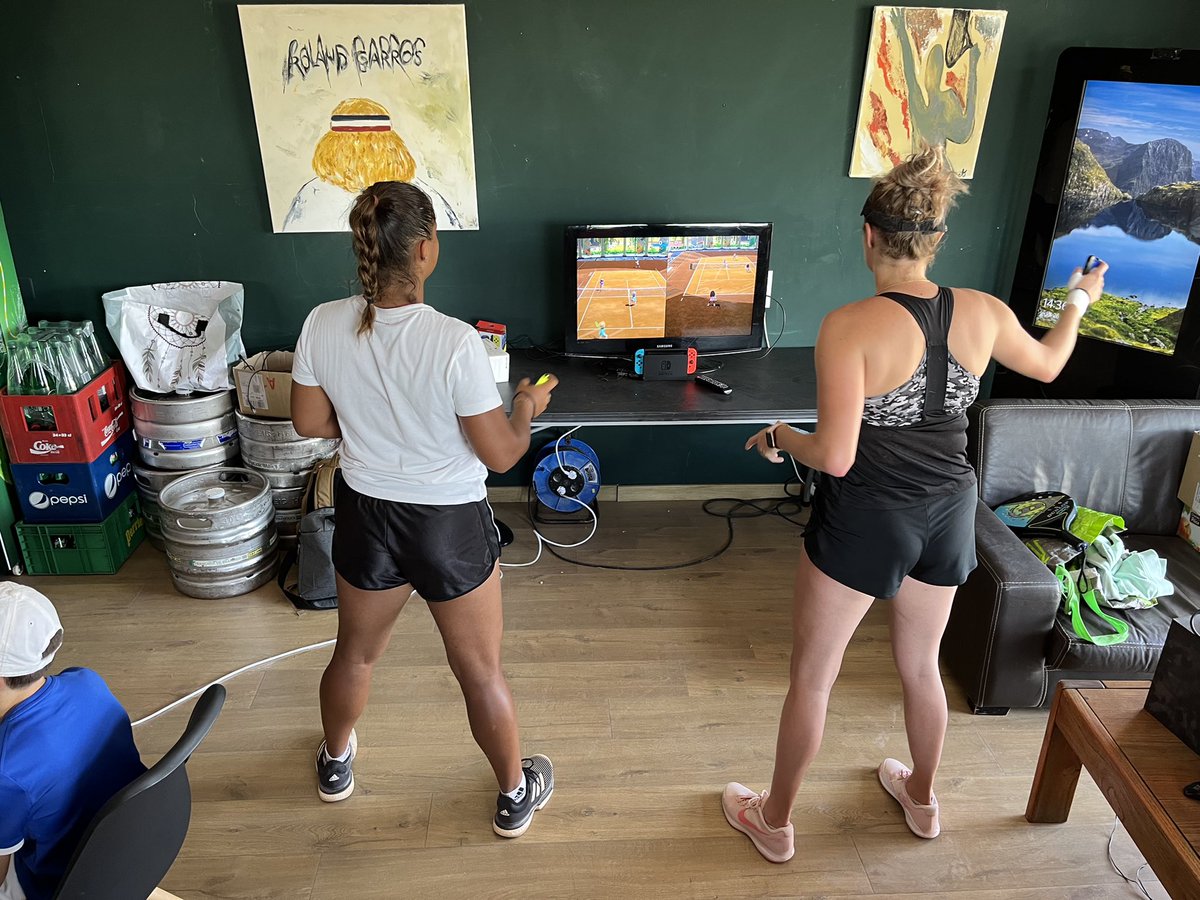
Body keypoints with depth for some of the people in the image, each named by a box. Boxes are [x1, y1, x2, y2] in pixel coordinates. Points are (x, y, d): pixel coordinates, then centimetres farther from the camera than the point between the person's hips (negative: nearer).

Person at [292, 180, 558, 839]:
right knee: (480, 669, 16)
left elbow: (310, 422, 1)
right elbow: (501, 455, -18)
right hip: (449, 526, -4)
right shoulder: (454, 342, -26)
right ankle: (515, 793, 38)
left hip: (366, 516, 4)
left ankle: (335, 761, 55)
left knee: (355, 652, 28)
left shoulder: (323, 325, -13)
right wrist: (528, 404, 1)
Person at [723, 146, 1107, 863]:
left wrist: (777, 437, -5)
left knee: (812, 677, 13)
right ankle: (923, 799, 50)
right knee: (922, 666, 27)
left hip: (865, 520, -5)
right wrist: (1081, 301, 34)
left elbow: (835, 456, -26)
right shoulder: (983, 312, -6)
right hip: (949, 515, 6)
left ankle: (775, 821, 32)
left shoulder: (851, 326, -23)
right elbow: (1049, 365, 15)